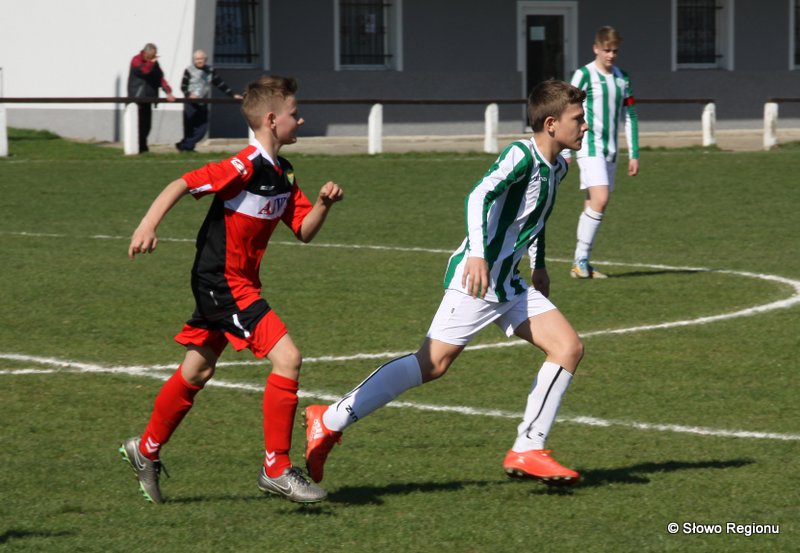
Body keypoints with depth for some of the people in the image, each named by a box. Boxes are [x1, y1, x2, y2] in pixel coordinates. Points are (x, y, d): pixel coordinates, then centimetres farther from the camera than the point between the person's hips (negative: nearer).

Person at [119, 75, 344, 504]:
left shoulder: (281, 175, 10)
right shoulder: (245, 167, -18)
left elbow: (304, 231, 11)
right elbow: (183, 184, -20)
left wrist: (323, 203, -7)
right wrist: (148, 226, -29)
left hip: (238, 283, 10)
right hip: (222, 281, -10)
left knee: (196, 373, 19)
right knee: (287, 358, -16)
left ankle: (146, 451, 35)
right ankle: (276, 469, -10)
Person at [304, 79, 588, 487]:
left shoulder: (557, 167, 13)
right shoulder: (521, 155, -14)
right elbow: (478, 197, -28)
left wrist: (538, 265, 35)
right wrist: (477, 254, -39)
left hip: (509, 285, 9)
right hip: (477, 280, -9)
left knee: (569, 348, -2)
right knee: (432, 364, -13)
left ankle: (527, 452, 0)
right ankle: (329, 422, -6)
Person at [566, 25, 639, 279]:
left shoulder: (622, 78, 14)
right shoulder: (584, 75, -5)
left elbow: (630, 117, 17)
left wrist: (633, 154, 13)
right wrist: (565, 151, -9)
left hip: (610, 150, 6)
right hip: (589, 147, -6)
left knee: (593, 205, 5)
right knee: (600, 200, -19)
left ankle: (581, 263, 9)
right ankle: (581, 260, -14)